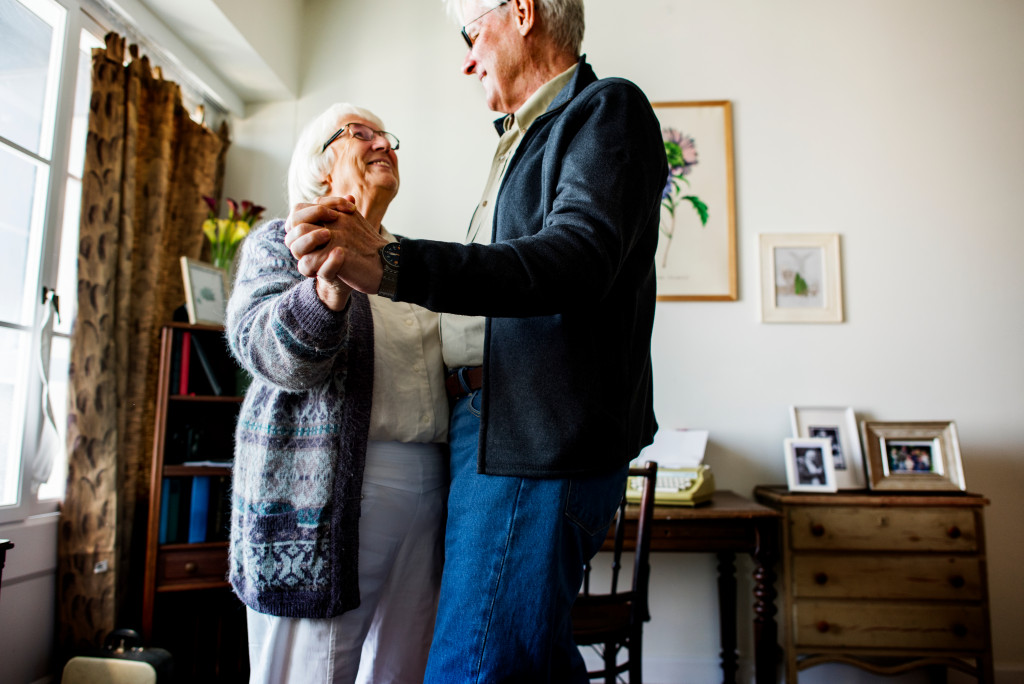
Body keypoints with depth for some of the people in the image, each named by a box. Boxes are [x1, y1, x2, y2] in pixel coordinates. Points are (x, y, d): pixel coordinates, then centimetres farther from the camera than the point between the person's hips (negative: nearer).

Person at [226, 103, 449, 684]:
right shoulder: (281, 243, 5)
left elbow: (451, 360, 25)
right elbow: (268, 350, -13)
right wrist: (329, 290, -32)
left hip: (427, 495, 5)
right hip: (321, 495, -5)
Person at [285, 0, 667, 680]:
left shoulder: (607, 108, -5)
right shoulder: (524, 137, 23)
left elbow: (574, 260, -23)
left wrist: (389, 266, -33)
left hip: (542, 438, -9)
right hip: (489, 423, 9)